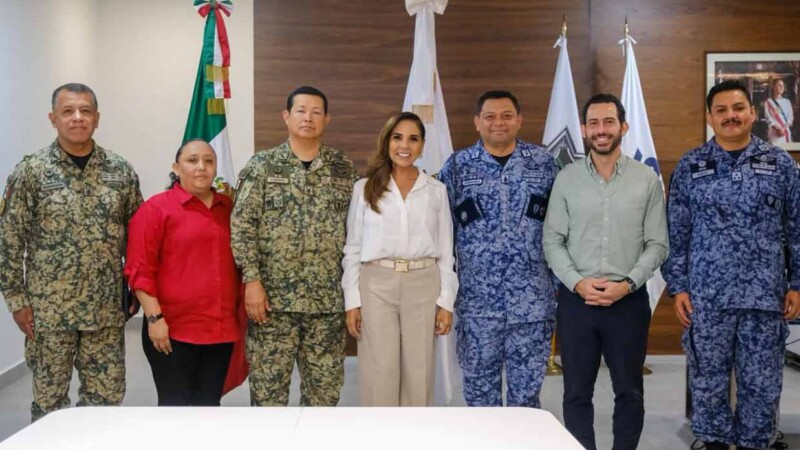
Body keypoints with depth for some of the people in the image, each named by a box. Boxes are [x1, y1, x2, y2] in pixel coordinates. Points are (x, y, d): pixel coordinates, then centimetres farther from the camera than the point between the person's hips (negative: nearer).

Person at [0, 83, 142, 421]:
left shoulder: (121, 171, 2)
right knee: (49, 398, 10)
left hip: (106, 308, 2)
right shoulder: (31, 171, -5)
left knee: (107, 395, 9)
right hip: (48, 309, -2)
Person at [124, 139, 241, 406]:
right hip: (173, 330, -4)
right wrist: (154, 317, -13)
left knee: (209, 407, 11)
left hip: (222, 329, 4)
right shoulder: (156, 208, -3)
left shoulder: (229, 208, 11)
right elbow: (140, 269, -7)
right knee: (174, 408, 3)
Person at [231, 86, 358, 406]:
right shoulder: (261, 166, 0)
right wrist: (252, 280, -13)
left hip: (328, 298, 3)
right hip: (273, 296, -2)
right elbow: (241, 226, -5)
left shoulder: (344, 169, 8)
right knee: (268, 383, 5)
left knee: (325, 385, 10)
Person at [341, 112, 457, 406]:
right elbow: (353, 249, 5)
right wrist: (352, 300, -2)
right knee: (379, 378, 0)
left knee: (418, 377, 5)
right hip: (376, 285, -1)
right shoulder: (365, 188, 5)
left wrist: (446, 301, 2)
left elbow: (445, 251, 8)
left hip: (423, 286, 1)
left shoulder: (436, 191, 8)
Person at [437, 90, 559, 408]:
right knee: (479, 388, 11)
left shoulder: (543, 163, 4)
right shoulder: (457, 166, 2)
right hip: (477, 301, 0)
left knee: (527, 389, 10)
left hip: (532, 301, 0)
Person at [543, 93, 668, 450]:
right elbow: (552, 240, 1)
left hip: (629, 299, 0)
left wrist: (627, 284, -13)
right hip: (576, 298, 1)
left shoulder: (647, 179, 0)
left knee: (629, 391, 11)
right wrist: (577, 282, -12)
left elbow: (657, 244, -1)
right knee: (577, 391, 9)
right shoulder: (566, 178, 2)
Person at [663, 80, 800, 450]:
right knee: (708, 382, 8)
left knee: (762, 386, 8)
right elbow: (675, 234, 3)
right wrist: (677, 287, -2)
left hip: (765, 296, 1)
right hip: (705, 297, 0)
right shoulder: (689, 167, 3)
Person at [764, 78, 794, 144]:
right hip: (775, 133, -4)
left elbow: (790, 116, 8)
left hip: (786, 132, 4)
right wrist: (778, 128, -17)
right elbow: (768, 118, -5)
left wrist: (784, 127, -10)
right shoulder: (768, 102, 3)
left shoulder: (787, 102, 15)